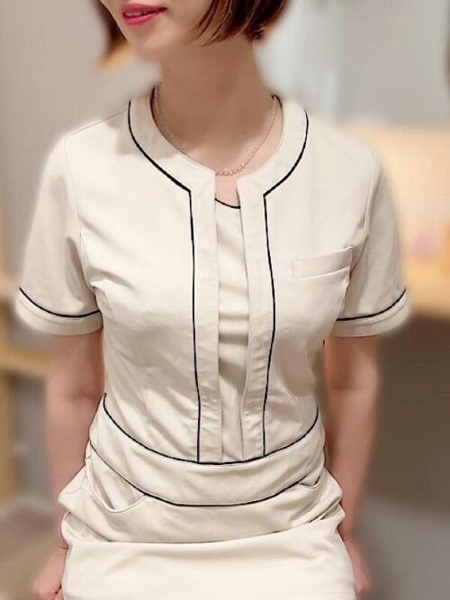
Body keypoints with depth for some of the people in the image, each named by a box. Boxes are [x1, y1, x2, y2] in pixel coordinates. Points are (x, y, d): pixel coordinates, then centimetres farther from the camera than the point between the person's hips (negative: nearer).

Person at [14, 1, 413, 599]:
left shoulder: (353, 171, -14)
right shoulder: (82, 165, -16)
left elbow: (354, 381, -1)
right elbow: (74, 387, -4)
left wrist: (345, 533, 10)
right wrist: (68, 547, 7)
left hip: (289, 538, 1)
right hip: (126, 546, 0)